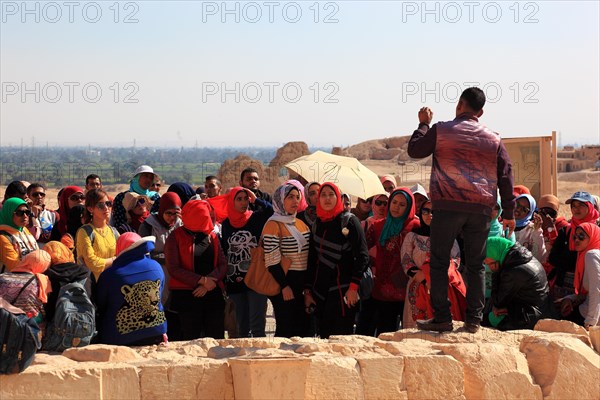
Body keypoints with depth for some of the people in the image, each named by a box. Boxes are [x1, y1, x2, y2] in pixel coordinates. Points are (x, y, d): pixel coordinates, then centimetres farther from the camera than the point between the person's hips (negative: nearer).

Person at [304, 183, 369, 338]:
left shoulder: (349, 221, -2)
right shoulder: (317, 223, 14)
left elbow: (362, 256, -8)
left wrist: (353, 287, -16)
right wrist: (307, 290, 12)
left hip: (343, 291, -6)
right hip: (320, 292, 6)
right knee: (324, 338, 5)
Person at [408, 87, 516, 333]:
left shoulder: (440, 131, 0)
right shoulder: (493, 139, 10)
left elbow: (414, 150, 9)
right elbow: (506, 176, 11)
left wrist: (424, 124, 23)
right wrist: (508, 214, 16)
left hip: (447, 206, -3)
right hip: (481, 210, 3)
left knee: (439, 262, 4)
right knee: (475, 265, 9)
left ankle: (441, 318, 0)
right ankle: (474, 320, 8)